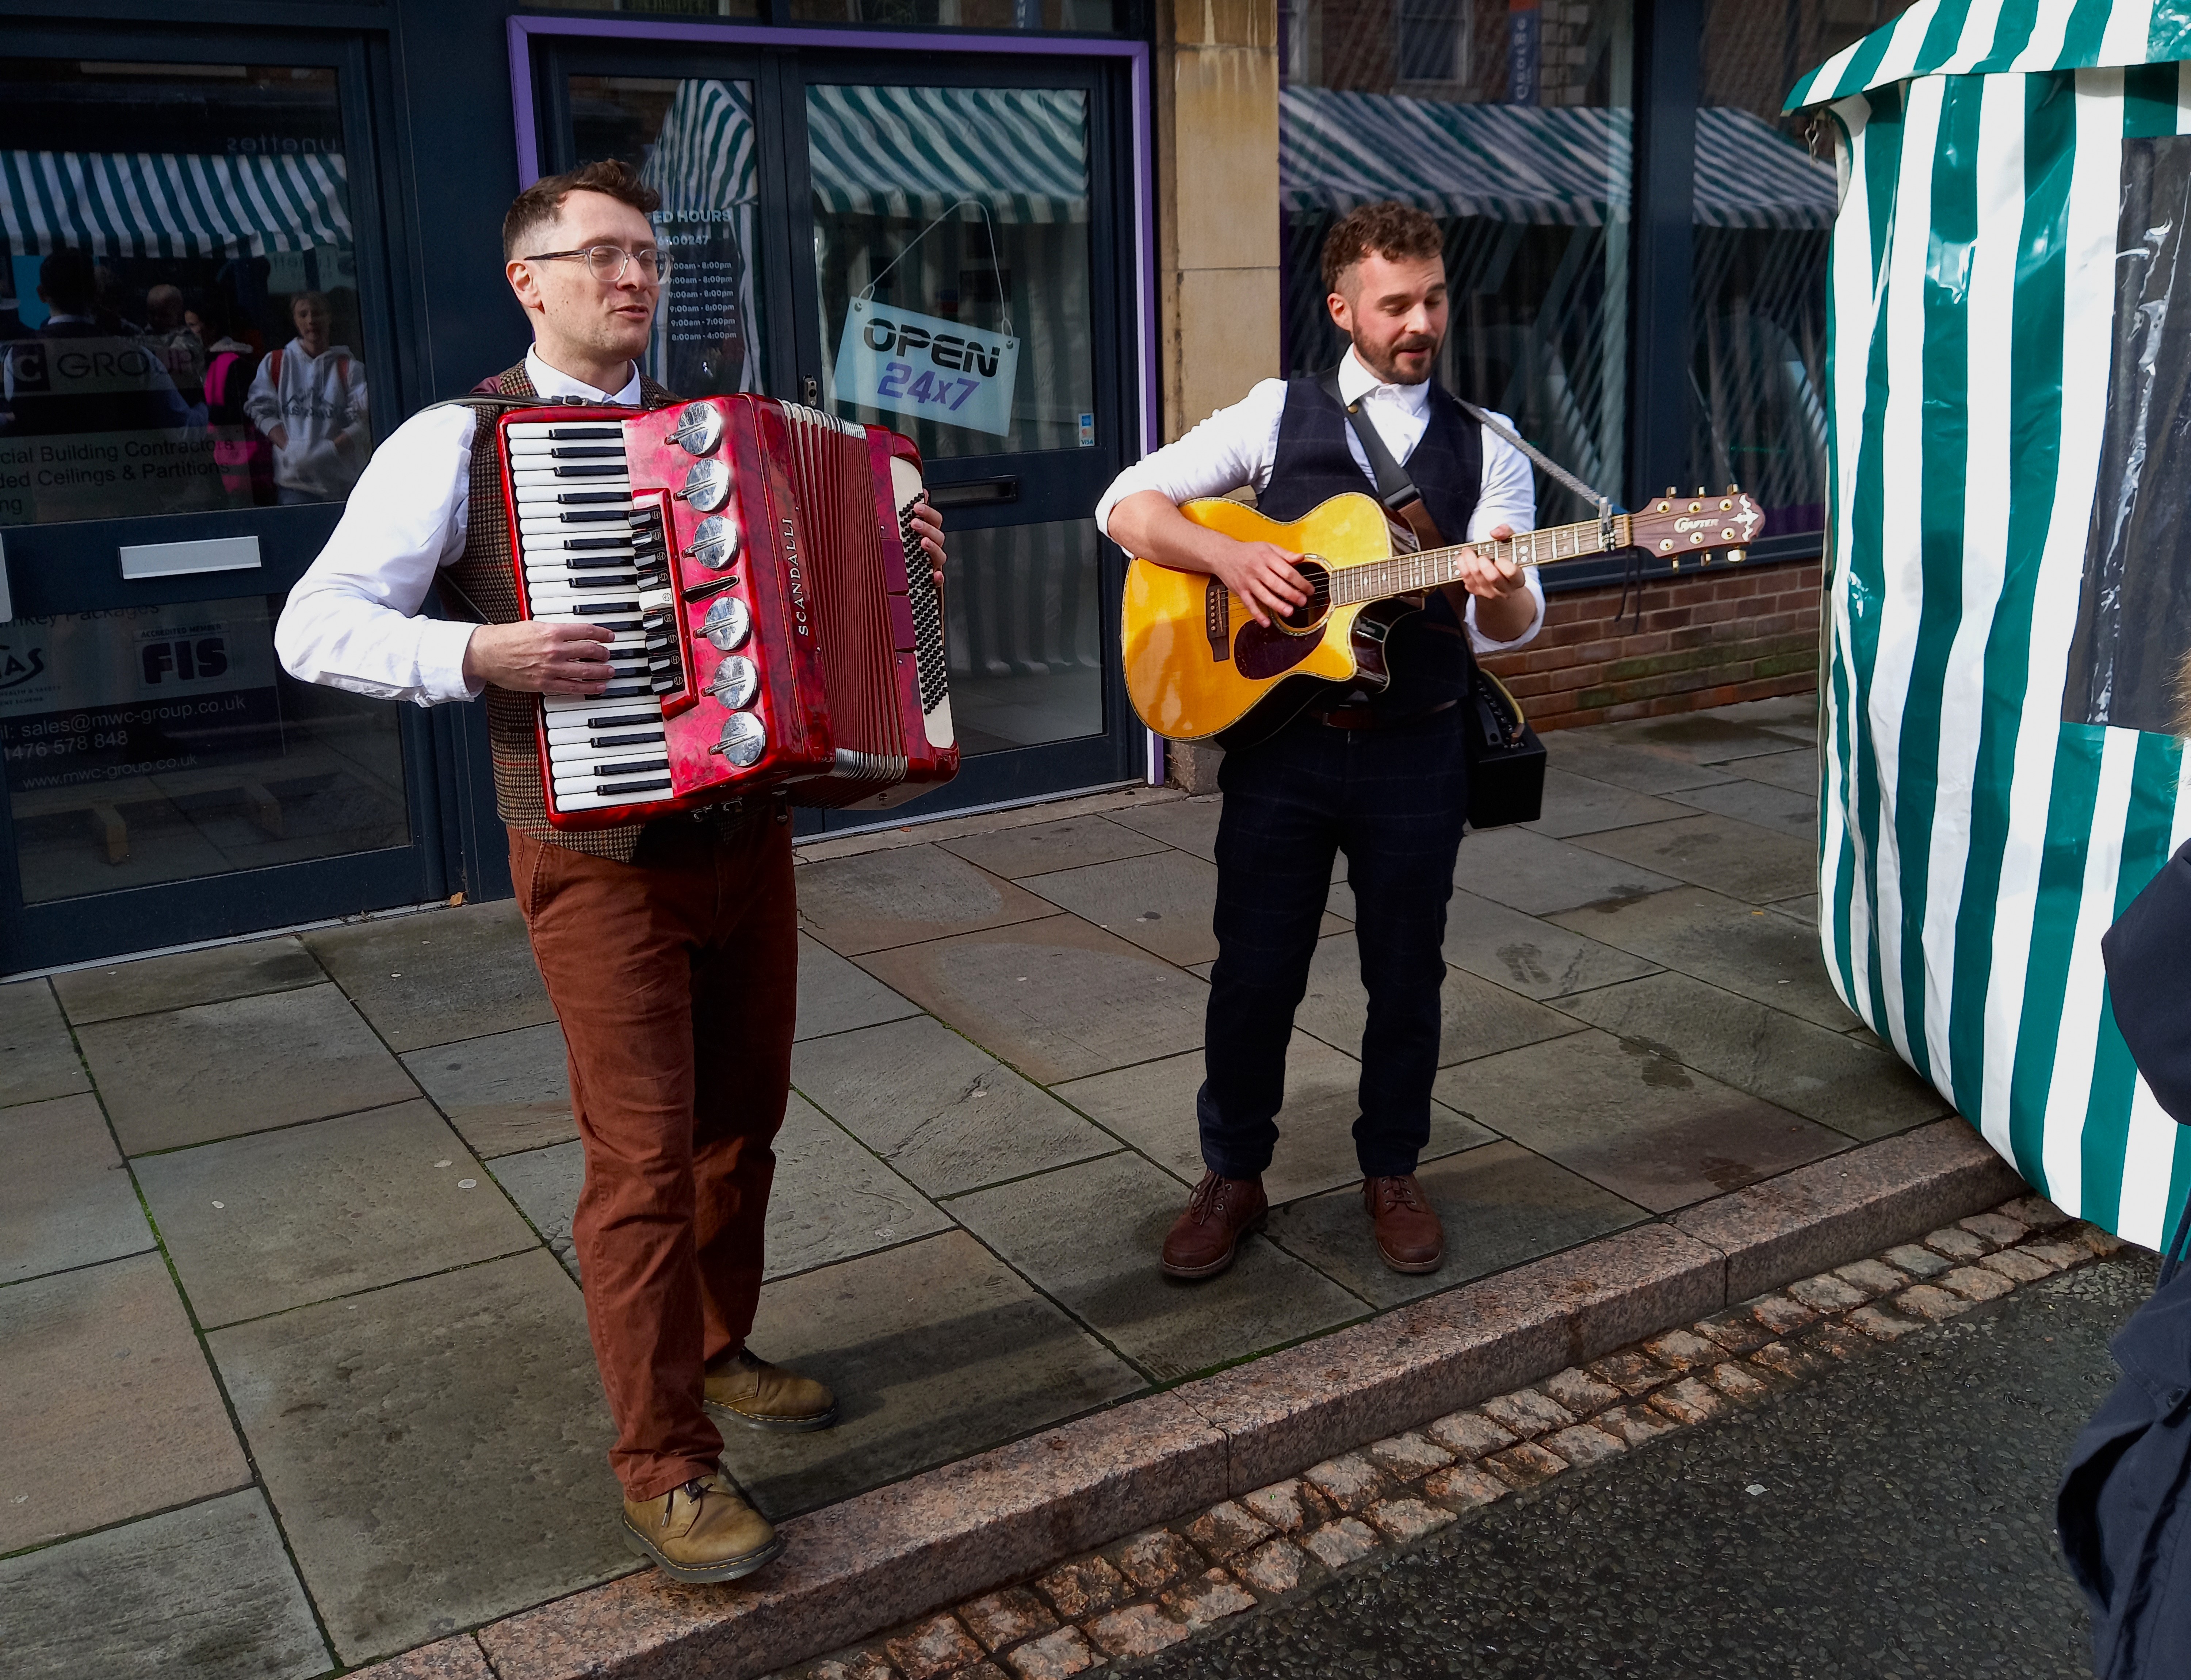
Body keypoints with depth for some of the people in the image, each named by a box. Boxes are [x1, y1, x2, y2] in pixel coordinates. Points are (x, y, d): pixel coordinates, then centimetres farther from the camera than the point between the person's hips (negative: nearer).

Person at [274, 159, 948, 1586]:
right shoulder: (459, 444, -6)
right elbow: (317, 628, -10)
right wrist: (481, 658, -25)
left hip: (746, 832, 6)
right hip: (600, 855, -6)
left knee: (742, 1118, 15)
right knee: (646, 1155, -4)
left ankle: (716, 1350, 36)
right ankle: (664, 1466, 9)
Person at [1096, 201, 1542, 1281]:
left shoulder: (1486, 453, 4)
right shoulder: (1279, 415, 3)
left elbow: (1506, 629, -5)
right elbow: (1128, 505, -2)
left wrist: (1501, 595, -28)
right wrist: (1229, 555, -18)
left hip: (1415, 753, 1)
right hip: (1280, 737, -1)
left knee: (1405, 974, 11)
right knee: (1254, 971, 6)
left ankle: (1392, 1172, 30)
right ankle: (1232, 1175, 24)